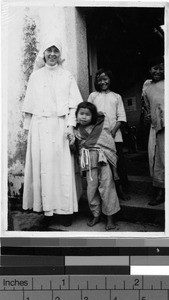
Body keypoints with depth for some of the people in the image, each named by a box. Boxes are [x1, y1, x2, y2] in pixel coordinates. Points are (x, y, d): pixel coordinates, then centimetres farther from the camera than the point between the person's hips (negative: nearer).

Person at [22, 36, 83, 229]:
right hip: (40, 126, 1)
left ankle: (65, 209, 3)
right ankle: (47, 210, 1)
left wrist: (70, 126, -6)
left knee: (63, 166, -3)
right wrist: (28, 128, 4)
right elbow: (29, 106, 10)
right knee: (43, 166, -3)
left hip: (60, 126, 0)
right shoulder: (35, 76, 12)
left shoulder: (67, 76, 10)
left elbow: (74, 104, 4)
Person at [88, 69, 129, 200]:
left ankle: (123, 189, 6)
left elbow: (121, 117, 7)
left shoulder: (117, 96, 14)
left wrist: (113, 131, -8)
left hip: (115, 134, 0)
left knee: (119, 162, -3)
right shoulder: (93, 96, 13)